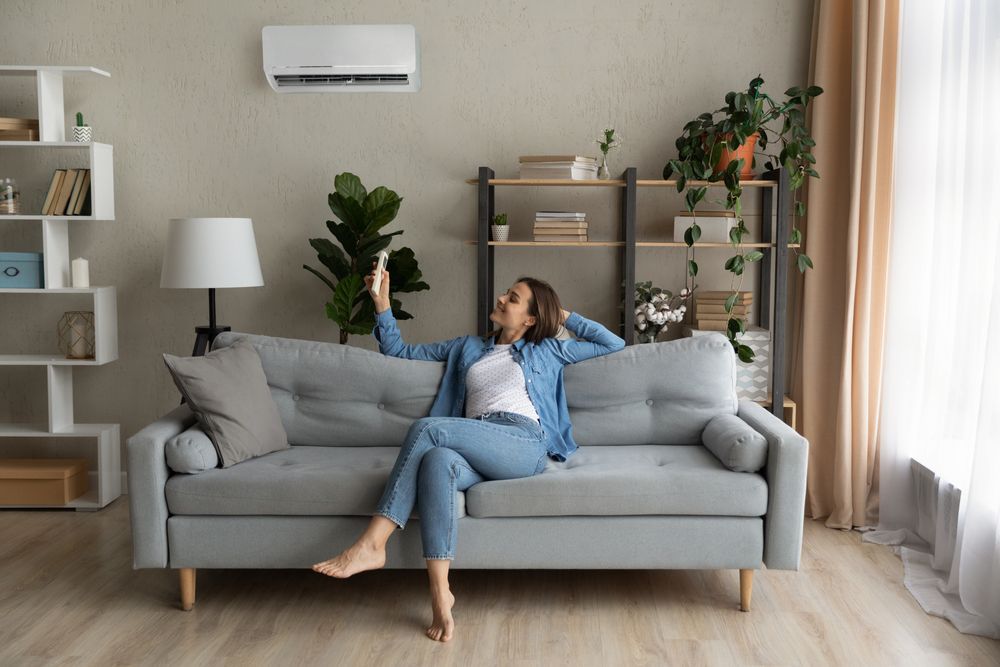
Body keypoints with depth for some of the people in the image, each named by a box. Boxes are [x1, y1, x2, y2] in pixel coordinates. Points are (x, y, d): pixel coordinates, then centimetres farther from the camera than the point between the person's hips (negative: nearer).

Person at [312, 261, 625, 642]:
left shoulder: (547, 350, 26)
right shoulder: (467, 348, 33)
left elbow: (613, 345, 26)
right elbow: (400, 352, 34)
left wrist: (567, 318, 27)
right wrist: (382, 304, 24)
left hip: (525, 443, -3)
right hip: (476, 451, 3)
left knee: (427, 428, -28)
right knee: (438, 461, -37)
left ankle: (372, 545, -32)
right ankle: (440, 594, -44)